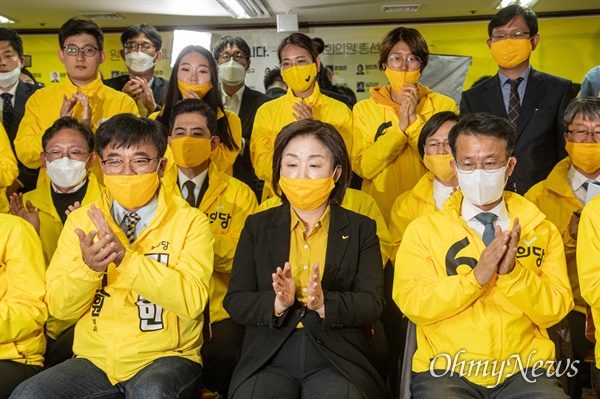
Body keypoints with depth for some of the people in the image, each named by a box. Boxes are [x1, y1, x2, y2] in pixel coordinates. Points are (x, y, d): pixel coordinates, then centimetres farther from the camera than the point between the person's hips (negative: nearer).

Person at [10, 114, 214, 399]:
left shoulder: (191, 222, -3)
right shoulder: (81, 220, 7)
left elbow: (192, 300, -16)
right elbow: (59, 308, 3)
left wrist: (126, 258, -24)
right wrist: (86, 266, -17)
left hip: (165, 357, -3)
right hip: (95, 359, 4)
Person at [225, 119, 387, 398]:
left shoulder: (361, 229, 8)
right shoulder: (257, 226, 11)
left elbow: (372, 304, -2)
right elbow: (235, 302, 4)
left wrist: (324, 304, -20)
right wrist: (276, 303, -16)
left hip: (337, 359, 0)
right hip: (268, 360, 1)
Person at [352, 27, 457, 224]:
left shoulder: (443, 105, 0)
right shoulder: (363, 109, 2)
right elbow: (362, 167, -8)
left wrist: (414, 120, -16)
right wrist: (400, 127, -17)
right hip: (379, 215, 1)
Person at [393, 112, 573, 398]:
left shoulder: (541, 229, 7)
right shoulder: (423, 230, 2)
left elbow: (556, 310, 1)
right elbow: (412, 304, -8)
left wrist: (512, 272, -15)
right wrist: (476, 276, -18)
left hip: (524, 370, 2)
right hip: (446, 370, -2)